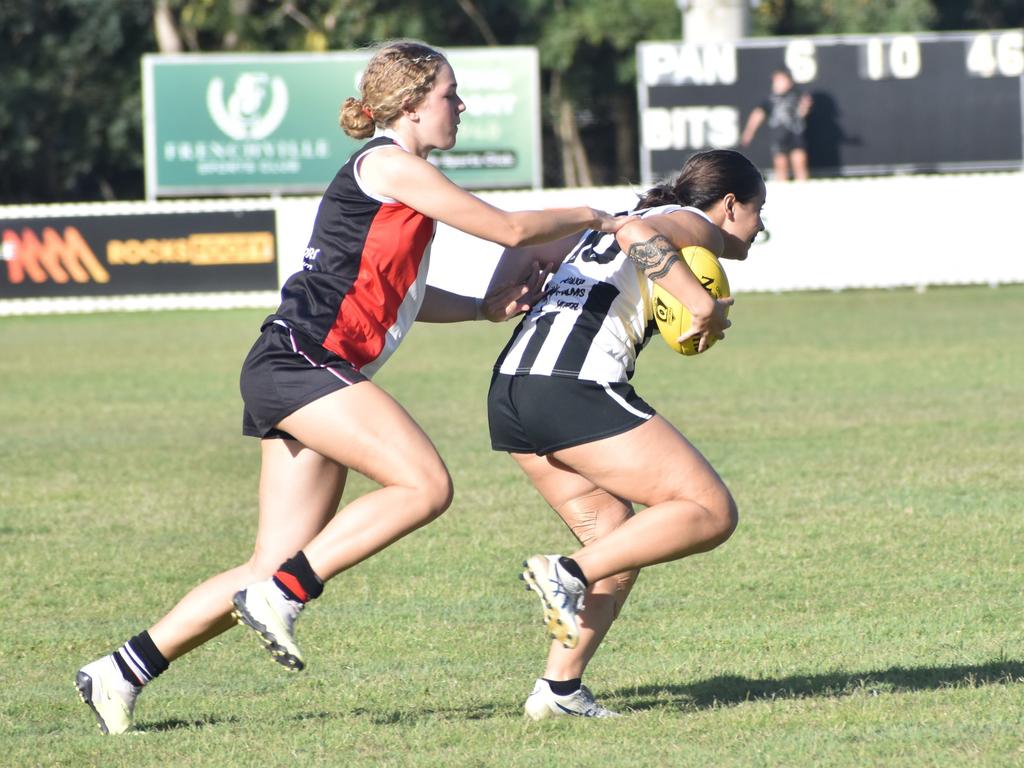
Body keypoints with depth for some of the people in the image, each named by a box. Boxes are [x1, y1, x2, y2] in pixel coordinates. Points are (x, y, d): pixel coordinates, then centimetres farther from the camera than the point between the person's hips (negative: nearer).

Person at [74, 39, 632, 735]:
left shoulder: (398, 174, 23)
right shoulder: (389, 164, -6)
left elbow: (397, 293, 30)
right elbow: (510, 229, -7)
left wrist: (485, 307, 19)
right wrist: (593, 220, 7)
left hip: (303, 379, 10)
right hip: (301, 360, -10)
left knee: (279, 568, 4)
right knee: (426, 483, -21)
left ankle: (122, 672, 6)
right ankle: (279, 596, -20)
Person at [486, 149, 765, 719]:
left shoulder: (602, 228, 32)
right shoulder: (697, 226, 7)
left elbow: (525, 248, 30)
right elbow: (639, 234, -14)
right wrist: (701, 302, -16)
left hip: (510, 391, 9)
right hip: (575, 388, -9)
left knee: (617, 537, 16)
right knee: (710, 512, -7)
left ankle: (560, 687, 7)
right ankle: (570, 573, -19)